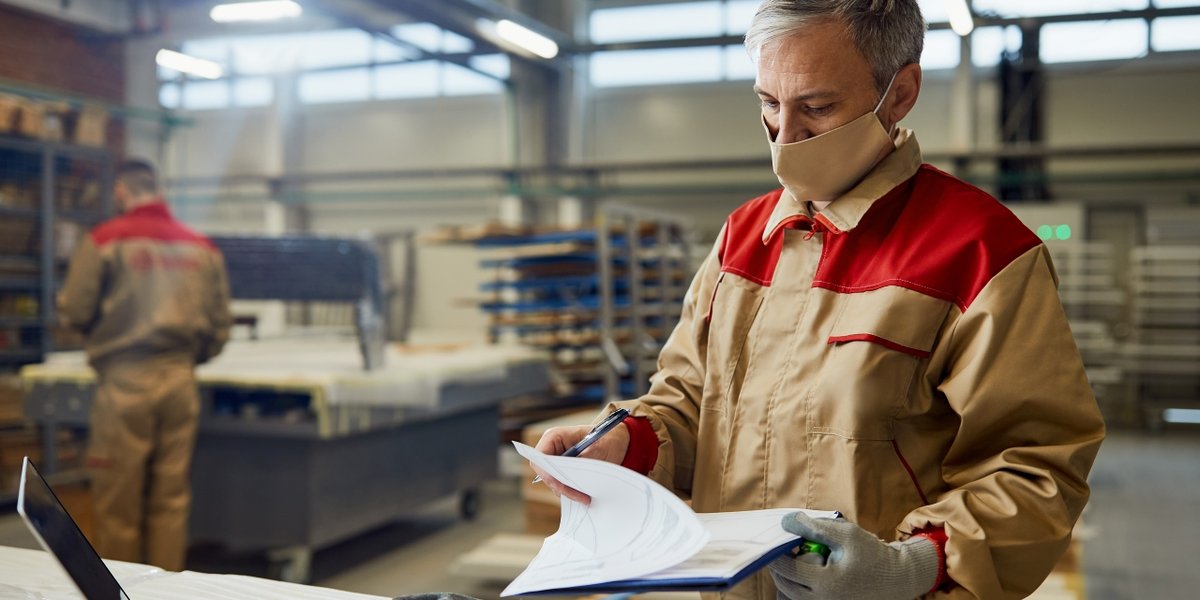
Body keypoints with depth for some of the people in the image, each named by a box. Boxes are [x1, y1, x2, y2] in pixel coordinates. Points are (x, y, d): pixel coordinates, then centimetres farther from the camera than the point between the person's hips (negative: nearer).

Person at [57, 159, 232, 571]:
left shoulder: (104, 240, -4)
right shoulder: (202, 247, 7)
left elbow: (75, 312, -5)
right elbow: (220, 325, 8)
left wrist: (108, 331, 16)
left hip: (125, 380, -4)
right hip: (180, 380, 4)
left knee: (118, 498, 6)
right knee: (171, 496, 9)